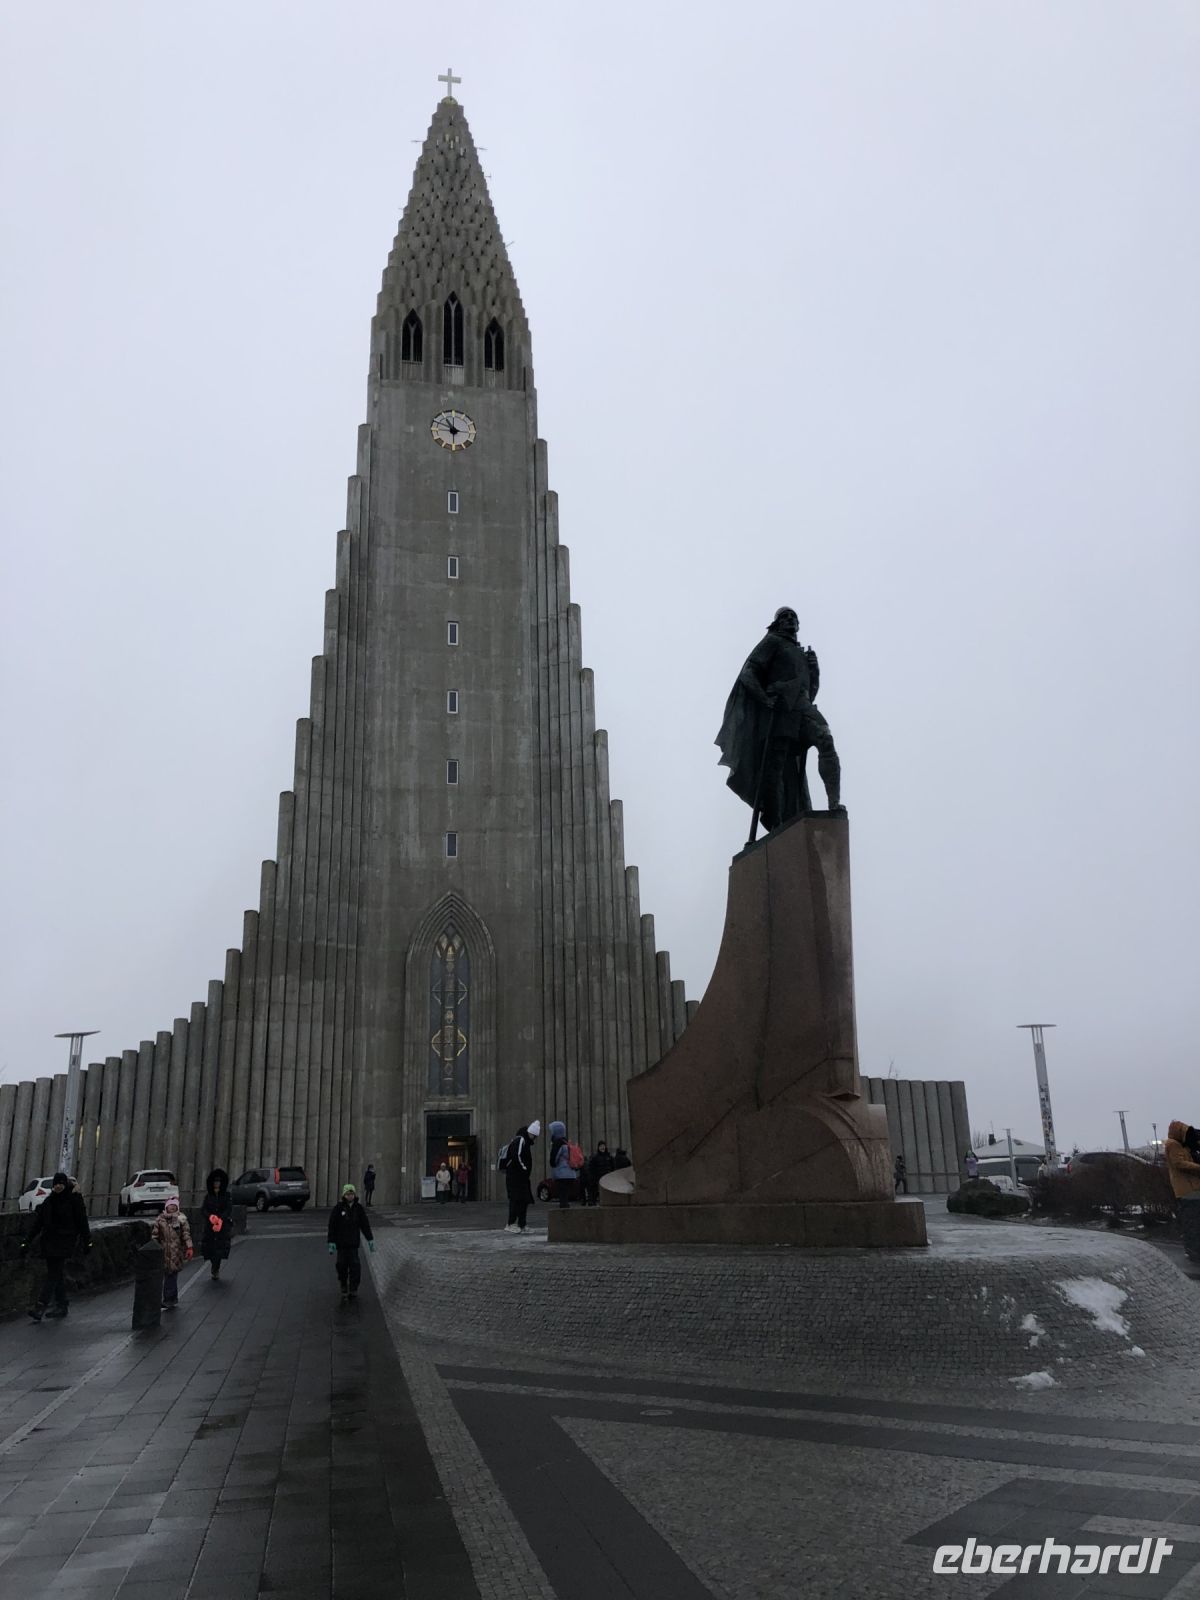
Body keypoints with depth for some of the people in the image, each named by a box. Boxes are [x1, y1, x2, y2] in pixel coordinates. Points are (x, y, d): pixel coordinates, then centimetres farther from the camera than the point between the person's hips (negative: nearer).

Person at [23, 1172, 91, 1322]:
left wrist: (87, 1241, -4)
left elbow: (82, 1221, -2)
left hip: (65, 1242, -6)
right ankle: (61, 1306, 14)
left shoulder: (74, 1200, -3)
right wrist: (26, 1241, 5)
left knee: (53, 1274, -13)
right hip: (50, 1241, 6)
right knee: (56, 1274, 7)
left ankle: (40, 1306, -20)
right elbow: (37, 1223, 12)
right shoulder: (49, 1201, 11)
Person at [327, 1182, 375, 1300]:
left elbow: (365, 1224, 9)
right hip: (341, 1242, -1)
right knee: (342, 1265, 4)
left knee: (355, 1265, -6)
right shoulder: (338, 1208, -5)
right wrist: (331, 1243, -9)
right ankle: (344, 1289, 20)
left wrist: (370, 1240, 8)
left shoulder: (359, 1208, 2)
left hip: (354, 1242, 1)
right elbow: (332, 1226, -4)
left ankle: (353, 1289, 2)